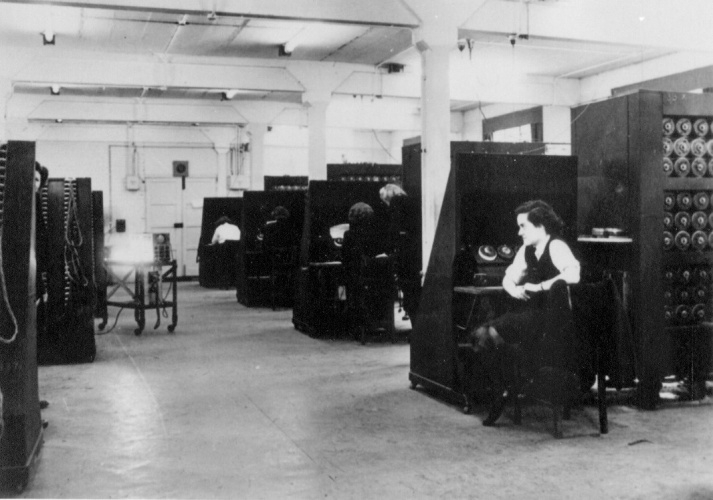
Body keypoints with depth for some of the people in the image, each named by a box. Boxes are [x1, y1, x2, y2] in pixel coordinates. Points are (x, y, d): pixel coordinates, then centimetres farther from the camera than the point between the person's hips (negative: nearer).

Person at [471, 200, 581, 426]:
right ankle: (501, 394, -1)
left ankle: (510, 387, 1)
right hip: (527, 312, 8)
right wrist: (514, 289, -4)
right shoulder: (527, 250, 14)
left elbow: (573, 274, -29)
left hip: (549, 316, -8)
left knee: (493, 334, -25)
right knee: (480, 335, -11)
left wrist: (540, 286, -25)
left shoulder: (556, 247, -11)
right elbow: (508, 277, 20)